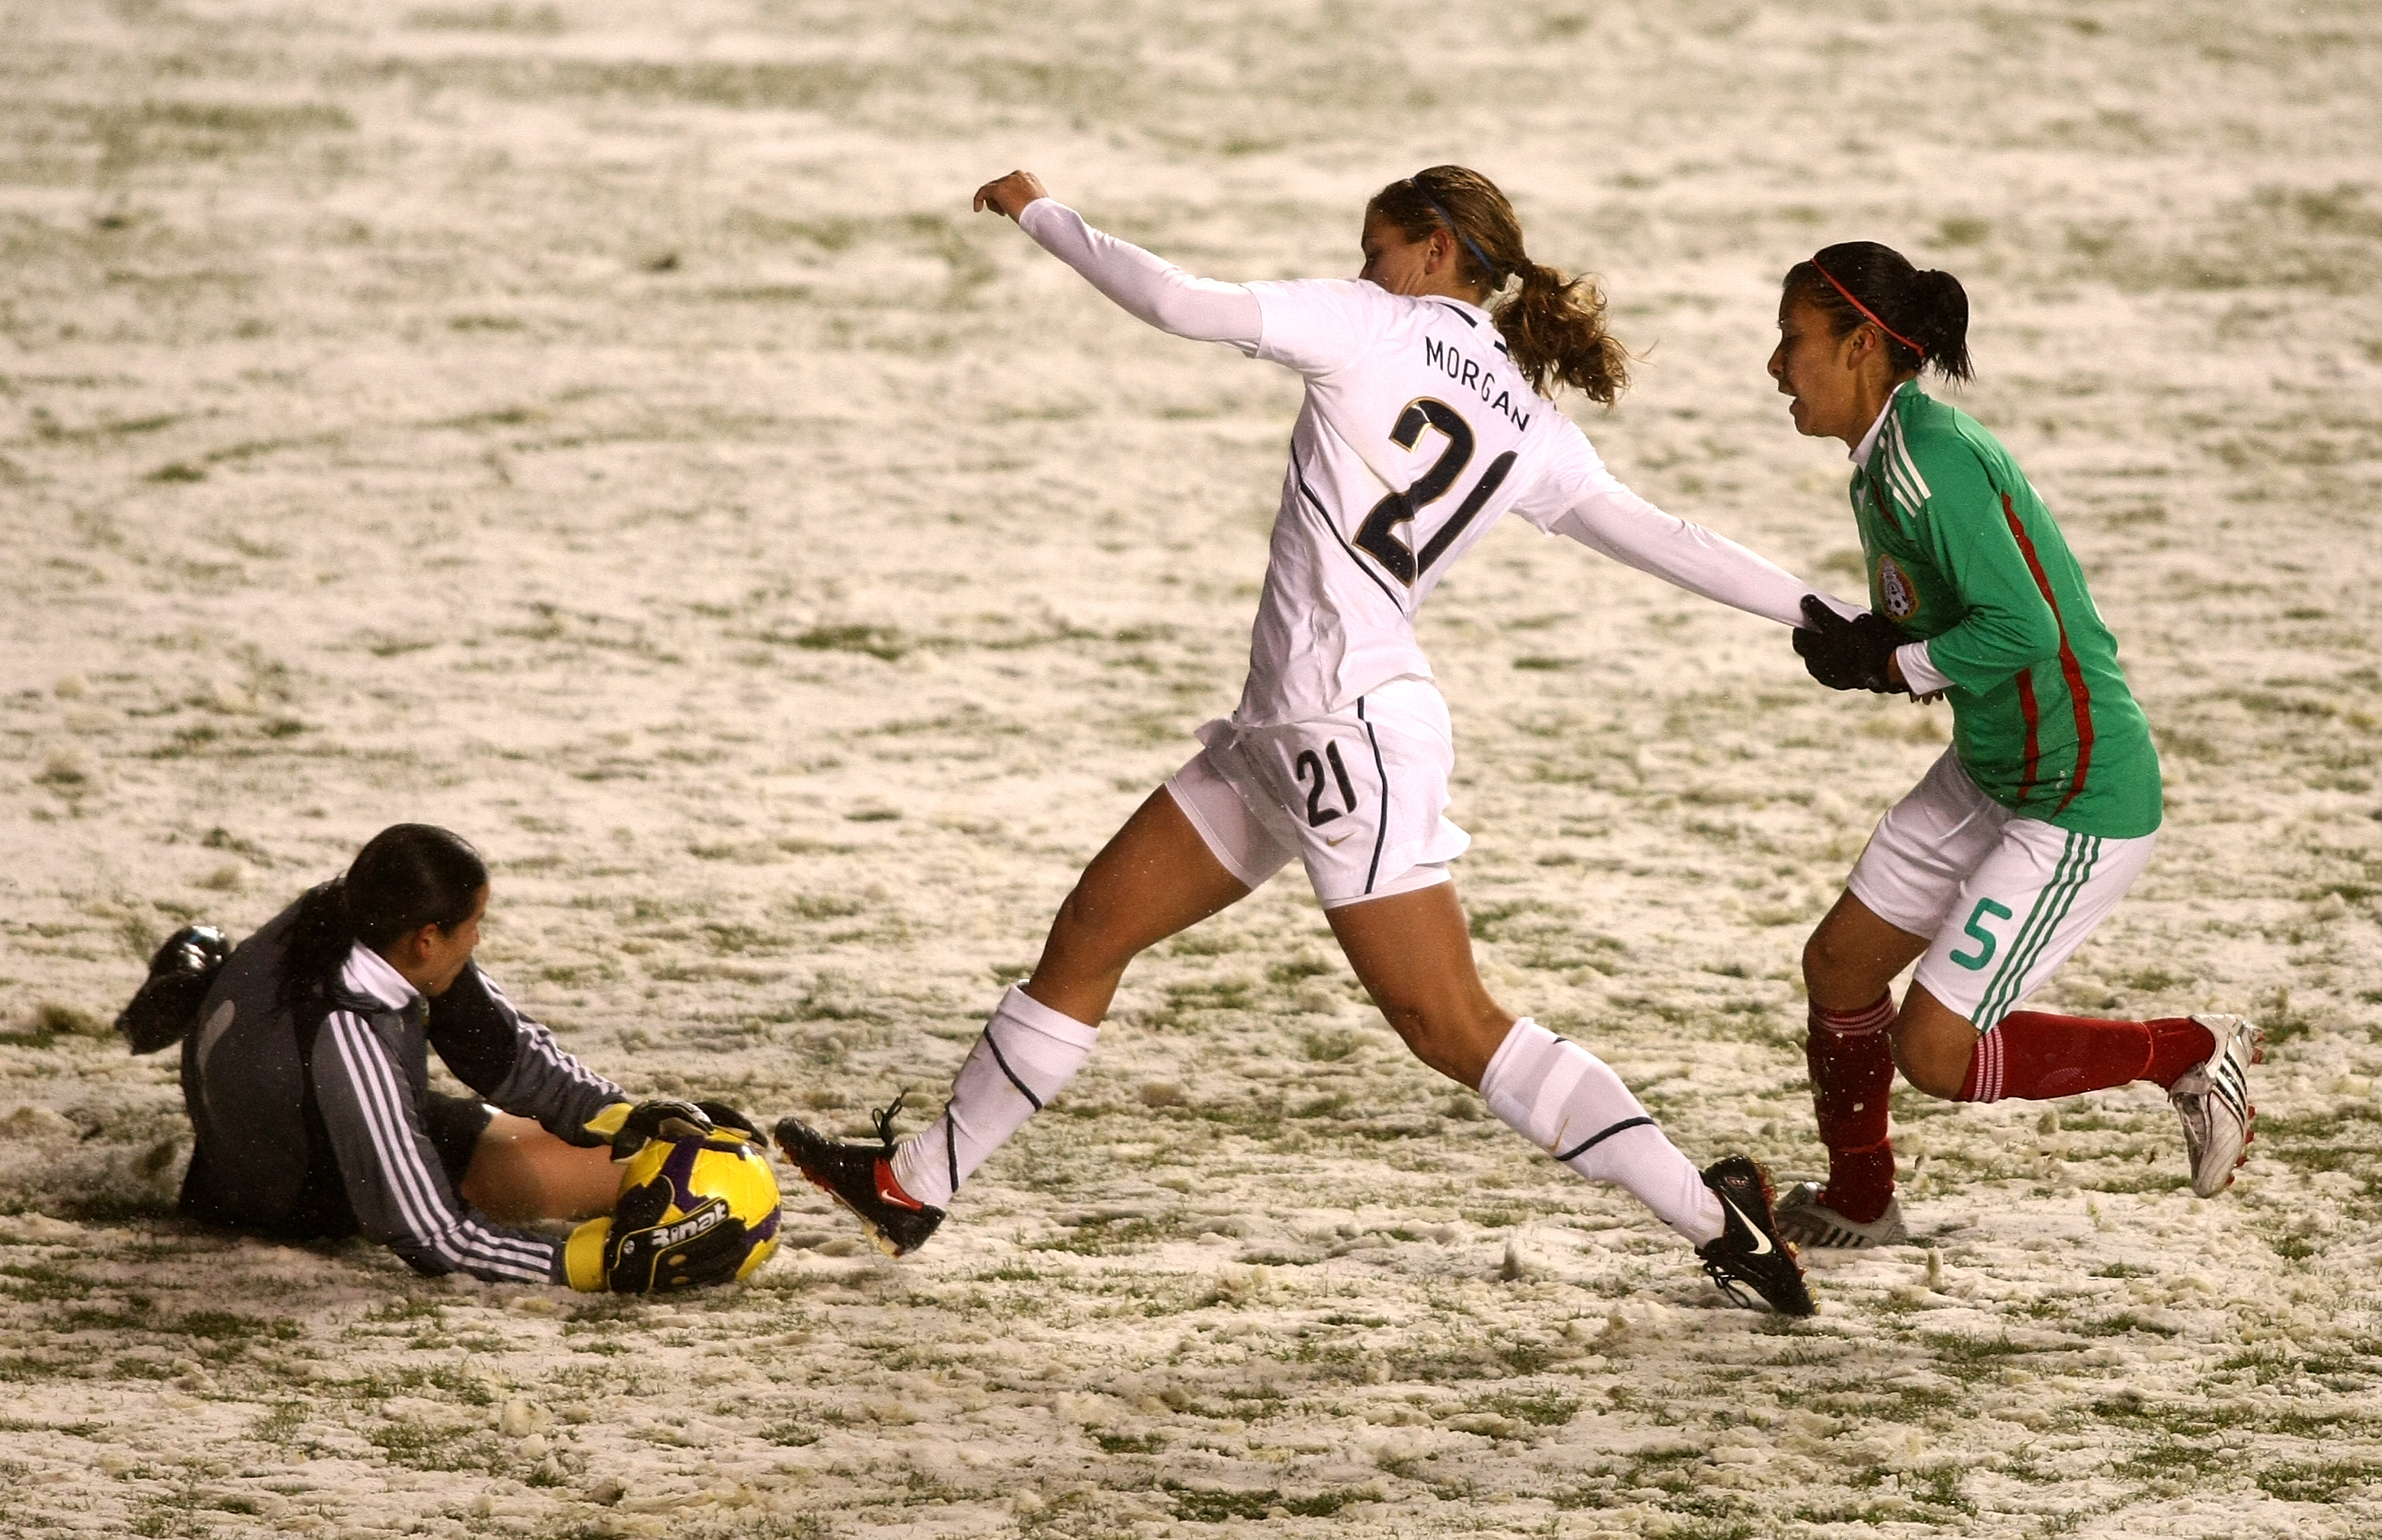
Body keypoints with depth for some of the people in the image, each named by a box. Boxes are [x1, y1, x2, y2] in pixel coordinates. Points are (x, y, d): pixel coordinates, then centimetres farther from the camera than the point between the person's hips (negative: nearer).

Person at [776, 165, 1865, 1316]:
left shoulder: (1376, 326, -7)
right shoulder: (1534, 430, 12)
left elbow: (1180, 305, -14)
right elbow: (1670, 542, 6)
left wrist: (1041, 215, -2)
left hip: (1353, 726, -9)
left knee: (1450, 1026, -7)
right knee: (1093, 928, 13)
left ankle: (1712, 1215, -6)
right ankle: (918, 1184, 21)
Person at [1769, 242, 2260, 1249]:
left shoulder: (1927, 457, -24)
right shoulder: (1882, 460, 6)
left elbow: (2019, 632, -30)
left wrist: (1884, 664, -18)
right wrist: (1861, 648, -8)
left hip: (2080, 806, -10)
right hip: (1987, 775, 10)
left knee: (1932, 1053, -7)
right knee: (1838, 967, 15)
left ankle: (2189, 1054, 10)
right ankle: (1857, 1203, 37)